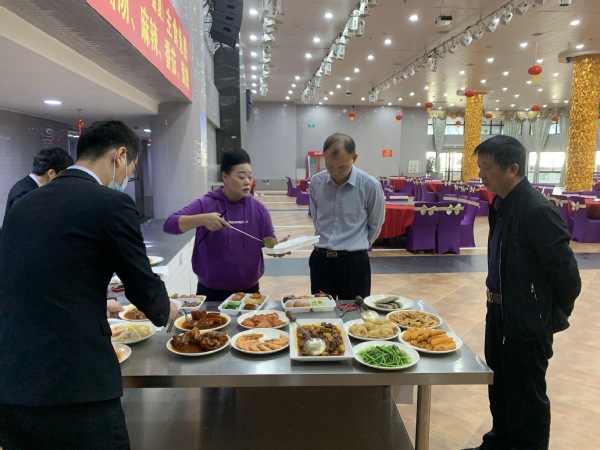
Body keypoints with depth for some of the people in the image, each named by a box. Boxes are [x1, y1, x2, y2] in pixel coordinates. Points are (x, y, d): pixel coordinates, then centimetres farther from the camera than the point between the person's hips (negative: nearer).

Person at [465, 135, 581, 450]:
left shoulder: (537, 210, -23)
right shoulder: (501, 204, 4)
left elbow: (566, 271, -20)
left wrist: (556, 316, -6)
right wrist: (497, 303, 14)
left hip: (529, 319, -9)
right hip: (500, 311, 9)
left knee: (527, 395, 9)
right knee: (499, 385, 23)